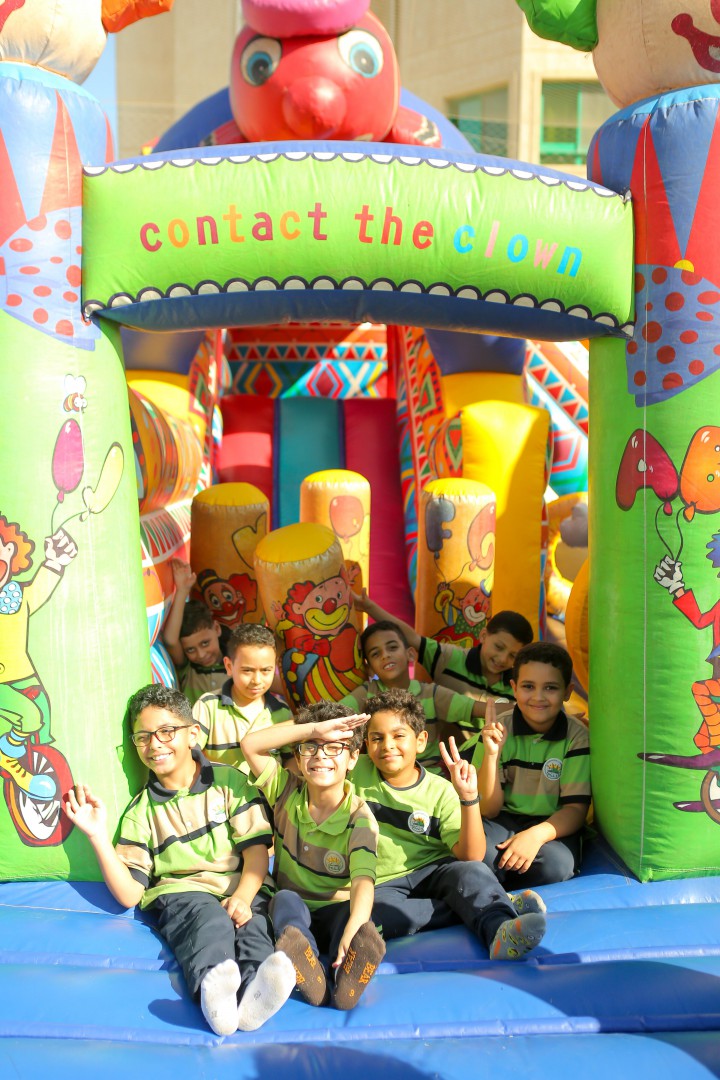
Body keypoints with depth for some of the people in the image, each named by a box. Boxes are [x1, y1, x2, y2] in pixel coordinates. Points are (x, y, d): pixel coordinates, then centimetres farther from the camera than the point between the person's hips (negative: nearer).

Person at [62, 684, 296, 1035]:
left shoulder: (229, 781, 10)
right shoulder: (141, 811, 13)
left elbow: (256, 847, 3)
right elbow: (130, 894, 4)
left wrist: (242, 897, -16)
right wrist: (98, 837, -7)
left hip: (241, 891, 1)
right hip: (180, 893, 0)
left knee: (252, 922, -33)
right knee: (208, 917, -35)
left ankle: (253, 992, -63)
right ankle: (214, 985, -65)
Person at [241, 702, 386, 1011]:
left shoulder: (359, 818, -14)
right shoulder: (288, 792, -2)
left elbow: (363, 879, -30)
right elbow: (250, 744, -14)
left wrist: (353, 931, -51)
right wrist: (314, 729, -21)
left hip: (337, 911, -2)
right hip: (292, 908, 2)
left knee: (352, 910, -35)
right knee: (286, 899, -33)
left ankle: (346, 982, -62)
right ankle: (311, 976, -60)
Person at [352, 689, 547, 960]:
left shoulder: (440, 791, -3)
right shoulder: (356, 772, 0)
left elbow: (470, 856, -12)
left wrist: (468, 797, -23)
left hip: (435, 871, 1)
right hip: (383, 885, 0)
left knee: (470, 870, -31)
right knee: (370, 916, -34)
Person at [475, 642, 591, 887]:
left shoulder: (577, 736, -6)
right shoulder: (498, 731, -3)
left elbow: (576, 809, -8)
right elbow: (489, 810, -5)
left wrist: (537, 834, -28)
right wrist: (491, 754, -21)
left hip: (552, 827, 0)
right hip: (504, 820, 0)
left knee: (555, 864, -33)